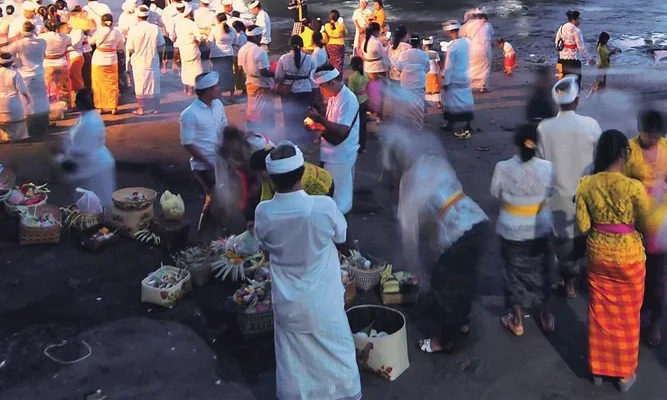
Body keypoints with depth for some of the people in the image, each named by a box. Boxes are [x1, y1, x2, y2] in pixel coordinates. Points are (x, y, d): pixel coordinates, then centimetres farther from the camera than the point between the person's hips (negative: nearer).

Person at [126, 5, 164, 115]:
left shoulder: (133, 29, -15)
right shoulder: (155, 28, -11)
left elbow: (130, 50, -13)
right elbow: (160, 44, -3)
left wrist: (137, 50, 8)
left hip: (139, 62, -1)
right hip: (152, 61, 2)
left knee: (140, 85, 9)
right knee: (154, 83, 14)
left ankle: (141, 108, 13)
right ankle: (156, 107, 21)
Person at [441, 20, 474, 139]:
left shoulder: (453, 46, -22)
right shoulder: (467, 42, -2)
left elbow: (449, 66, -18)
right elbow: (466, 59, 7)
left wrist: (445, 82, -11)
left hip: (454, 79, -6)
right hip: (466, 77, 6)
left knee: (453, 103, 8)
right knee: (466, 101, 10)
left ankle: (450, 125, 22)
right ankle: (468, 127, 13)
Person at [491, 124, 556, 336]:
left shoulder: (502, 168, -20)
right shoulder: (546, 167, -17)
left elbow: (496, 194, -4)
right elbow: (549, 194, -2)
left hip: (512, 231, -1)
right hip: (539, 229, 1)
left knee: (515, 271, 15)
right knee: (540, 271, 21)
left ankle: (517, 320, 26)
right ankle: (546, 316, 35)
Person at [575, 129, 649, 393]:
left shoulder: (586, 184, -13)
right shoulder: (634, 187, -22)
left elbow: (582, 225, -8)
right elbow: (645, 224, -10)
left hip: (598, 254, 3)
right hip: (628, 256, -3)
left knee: (600, 313, 19)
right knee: (627, 316, 15)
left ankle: (598, 369, 33)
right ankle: (625, 374, 30)